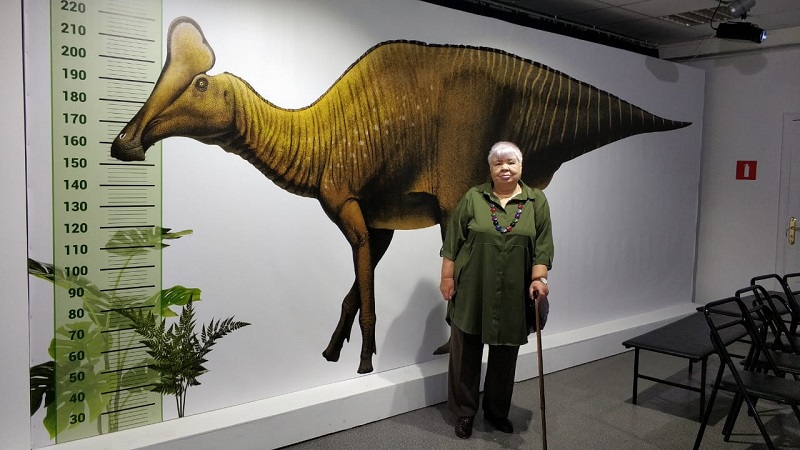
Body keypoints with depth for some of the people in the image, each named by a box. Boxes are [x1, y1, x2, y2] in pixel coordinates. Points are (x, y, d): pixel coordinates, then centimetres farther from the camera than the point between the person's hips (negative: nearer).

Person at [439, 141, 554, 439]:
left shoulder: (537, 201, 2)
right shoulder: (473, 197, -1)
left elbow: (543, 246, -2)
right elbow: (452, 242, 0)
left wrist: (538, 279, -13)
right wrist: (447, 277, -4)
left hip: (513, 297, 1)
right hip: (471, 292, -1)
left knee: (505, 356, 12)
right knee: (466, 353, 6)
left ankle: (497, 411, 28)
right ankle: (464, 413, 20)